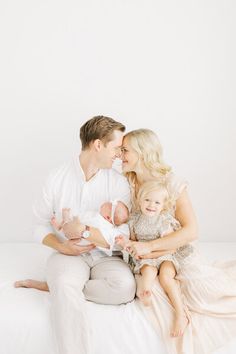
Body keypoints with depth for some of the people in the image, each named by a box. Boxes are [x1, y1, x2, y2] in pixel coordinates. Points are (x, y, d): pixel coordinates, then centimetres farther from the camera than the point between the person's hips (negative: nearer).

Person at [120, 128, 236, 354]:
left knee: (200, 287, -19)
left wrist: (150, 246, -28)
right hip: (147, 259, 2)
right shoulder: (127, 184, 0)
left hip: (177, 251, -2)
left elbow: (191, 231, -20)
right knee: (149, 287, -24)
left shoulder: (171, 183, -12)